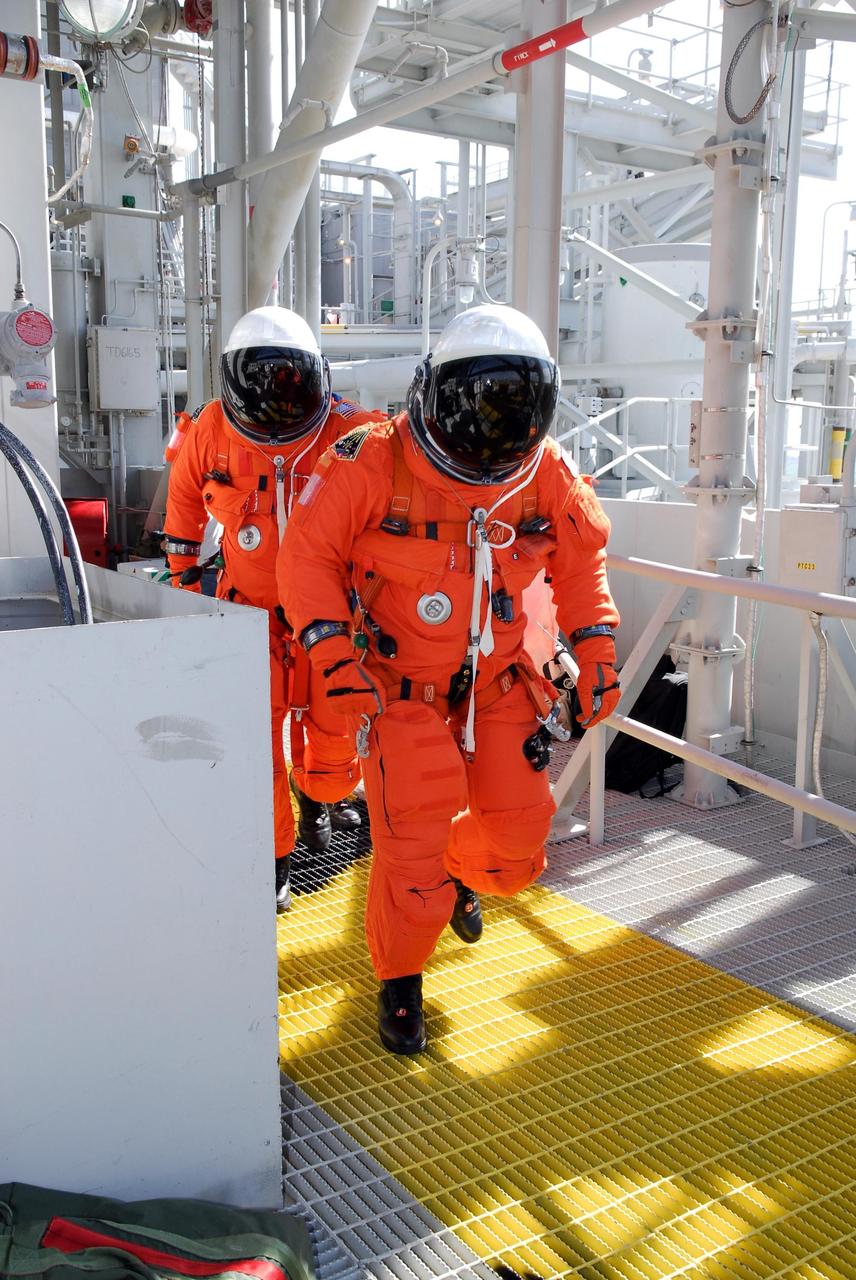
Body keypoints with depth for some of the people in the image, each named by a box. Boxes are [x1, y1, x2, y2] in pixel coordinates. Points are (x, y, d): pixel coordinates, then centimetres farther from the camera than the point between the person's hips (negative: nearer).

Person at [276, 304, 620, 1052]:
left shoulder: (546, 473, -7)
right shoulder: (374, 463, -19)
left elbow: (581, 559, 7)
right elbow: (308, 556, -12)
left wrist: (597, 651, -1)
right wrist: (337, 661, -21)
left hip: (499, 685, 4)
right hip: (400, 688, -4)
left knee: (517, 842, 4)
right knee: (412, 848, -5)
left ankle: (461, 873, 42)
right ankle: (399, 982, 23)